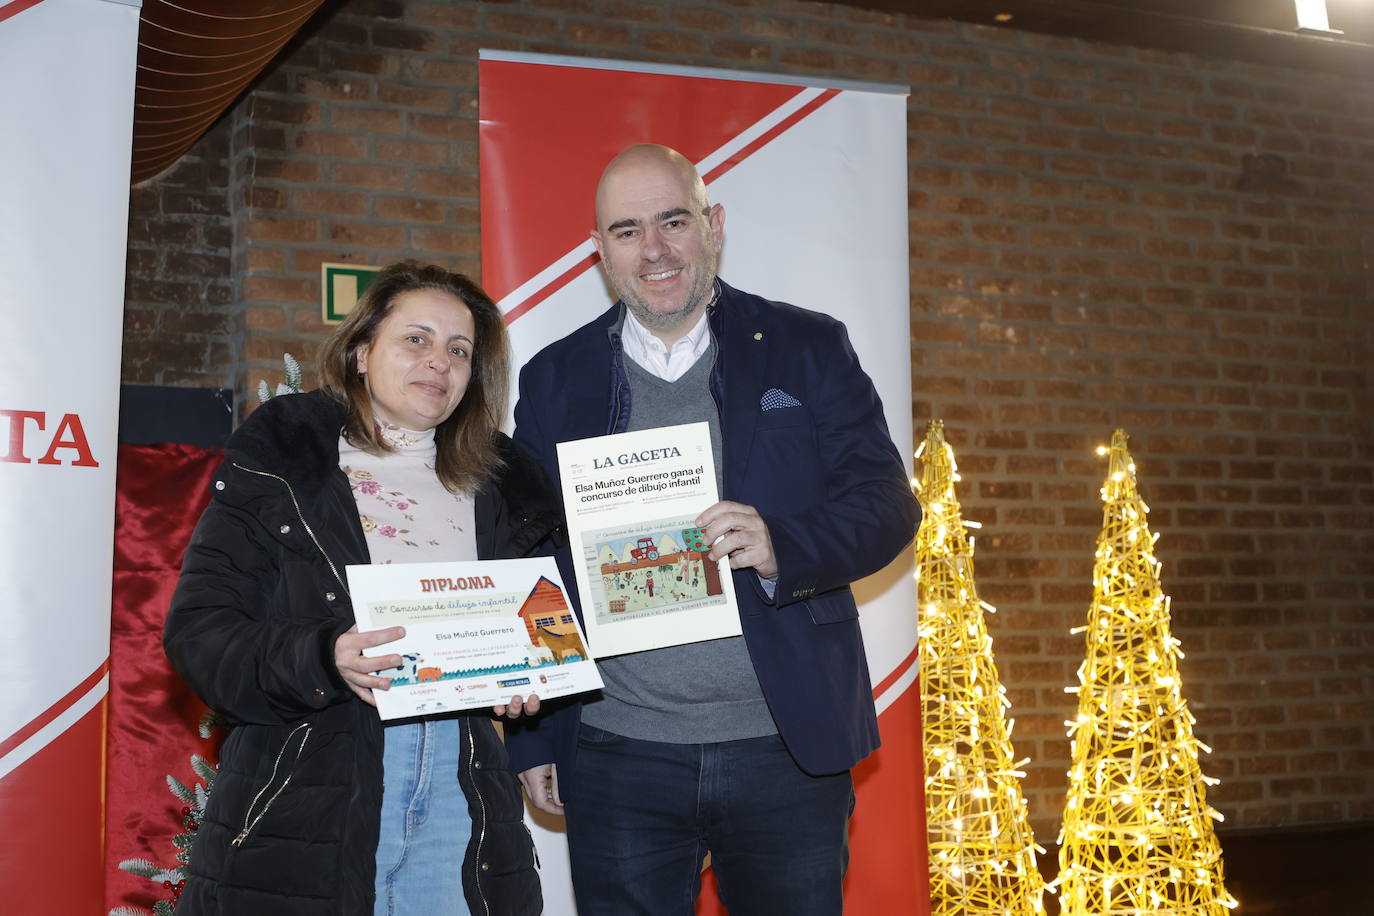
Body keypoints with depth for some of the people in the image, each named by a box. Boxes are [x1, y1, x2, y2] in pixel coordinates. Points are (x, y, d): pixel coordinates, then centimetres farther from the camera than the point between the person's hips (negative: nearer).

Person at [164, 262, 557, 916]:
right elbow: (197, 630, -7)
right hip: (303, 804, -3)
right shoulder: (278, 466, 0)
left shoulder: (498, 491, 13)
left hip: (459, 794, 4)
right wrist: (322, 658, -23)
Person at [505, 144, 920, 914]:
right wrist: (533, 739, 4)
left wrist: (781, 547, -22)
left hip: (787, 749, 0)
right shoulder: (555, 380, 7)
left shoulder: (808, 349, 5)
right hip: (618, 757, 1)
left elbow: (888, 503, -2)